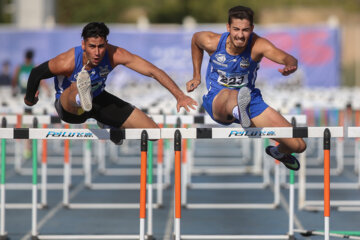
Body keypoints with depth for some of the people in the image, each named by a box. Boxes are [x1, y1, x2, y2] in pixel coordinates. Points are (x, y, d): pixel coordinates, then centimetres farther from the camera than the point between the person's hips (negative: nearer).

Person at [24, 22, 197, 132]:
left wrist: (180, 96, -32)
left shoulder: (115, 55, -26)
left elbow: (153, 71, -25)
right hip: (68, 105, -4)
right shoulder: (67, 62, -32)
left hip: (98, 99, 5)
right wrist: (29, 99, 5)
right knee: (76, 88, -40)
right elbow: (37, 73, -15)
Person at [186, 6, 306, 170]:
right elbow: (195, 39, 9)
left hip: (251, 99, 2)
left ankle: (279, 152, 36)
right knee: (232, 94, -42)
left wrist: (290, 66, -62)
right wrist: (196, 76, 14)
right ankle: (239, 112, -75)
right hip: (217, 100, -2)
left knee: (298, 145, 2)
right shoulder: (212, 42, -16)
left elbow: (287, 58, -37)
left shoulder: (257, 45, -21)